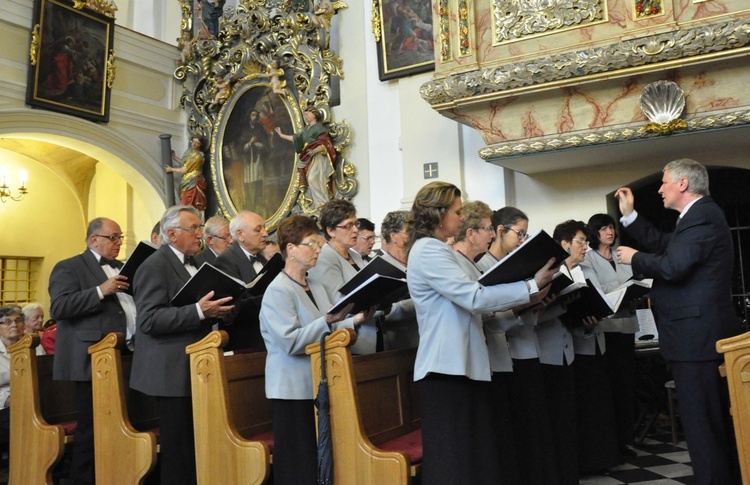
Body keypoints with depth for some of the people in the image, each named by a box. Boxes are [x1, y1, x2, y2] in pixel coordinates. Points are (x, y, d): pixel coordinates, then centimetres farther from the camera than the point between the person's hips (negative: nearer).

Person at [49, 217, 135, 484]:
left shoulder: (121, 268, 20)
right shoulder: (68, 268, -2)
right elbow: (58, 308, -14)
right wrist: (100, 291, -22)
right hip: (94, 363, -7)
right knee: (91, 430, 1)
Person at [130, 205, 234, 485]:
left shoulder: (193, 264, 17)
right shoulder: (154, 266, -10)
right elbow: (149, 320, -20)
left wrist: (216, 310, 7)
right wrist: (198, 311, -28)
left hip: (195, 370, 8)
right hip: (174, 373, -8)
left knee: (195, 448, 10)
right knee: (178, 452, -3)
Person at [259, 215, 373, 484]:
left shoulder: (317, 287, 13)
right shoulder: (278, 291, -12)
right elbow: (290, 341, -21)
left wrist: (355, 321, 1)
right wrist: (327, 321, -29)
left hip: (318, 385, 8)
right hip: (293, 389, -7)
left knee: (321, 460, 9)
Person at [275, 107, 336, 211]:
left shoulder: (319, 128, -4)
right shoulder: (306, 129, 19)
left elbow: (325, 143, -14)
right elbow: (295, 138, 26)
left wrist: (315, 150, -29)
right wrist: (282, 135, 30)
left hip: (317, 157, -8)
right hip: (308, 159, 8)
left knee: (313, 178, -19)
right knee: (310, 180, 2)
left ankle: (323, 202, -16)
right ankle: (317, 203, 4)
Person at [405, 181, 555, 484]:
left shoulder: (437, 251, 17)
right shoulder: (428, 251, -14)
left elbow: (466, 302, 16)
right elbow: (475, 298, -20)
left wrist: (521, 300, 9)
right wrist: (532, 287, -13)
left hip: (461, 365, 10)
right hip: (447, 367, -10)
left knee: (472, 453, 13)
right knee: (454, 458, -2)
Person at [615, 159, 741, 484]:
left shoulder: (702, 215, -17)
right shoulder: (699, 215, 17)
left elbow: (672, 266, -26)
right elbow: (664, 246, 20)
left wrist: (633, 258, -10)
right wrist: (629, 214, 18)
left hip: (696, 336, -11)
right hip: (703, 334, 11)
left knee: (701, 423, -4)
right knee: (715, 422, 20)